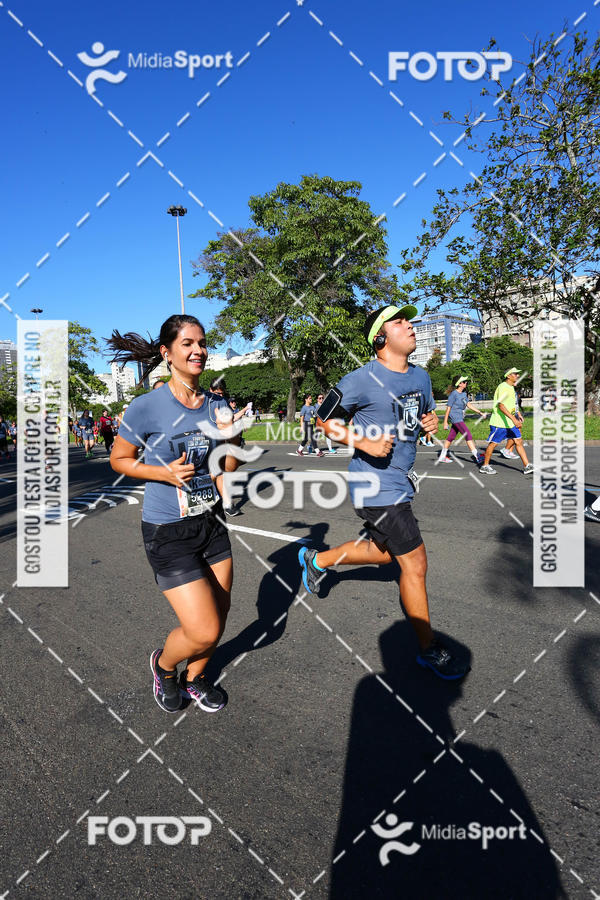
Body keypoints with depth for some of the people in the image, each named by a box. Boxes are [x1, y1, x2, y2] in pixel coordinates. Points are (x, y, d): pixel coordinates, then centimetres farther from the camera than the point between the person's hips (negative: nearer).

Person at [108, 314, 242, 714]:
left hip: (212, 522, 6)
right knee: (204, 631, -6)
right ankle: (163, 663, 29)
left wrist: (231, 439, -13)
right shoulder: (147, 407, -15)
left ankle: (194, 678, 43)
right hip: (168, 531, -5)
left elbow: (230, 469, 7)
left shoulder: (217, 405, 1)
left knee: (218, 617, 13)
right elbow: (119, 459, -2)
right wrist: (164, 473, -18)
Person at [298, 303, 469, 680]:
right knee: (415, 563, -2)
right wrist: (363, 442, -22)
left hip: (400, 480, 9)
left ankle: (317, 560, 43)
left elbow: (427, 412, 22)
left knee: (384, 552, 23)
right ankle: (428, 648, 18)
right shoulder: (362, 380, -15)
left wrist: (432, 421, -2)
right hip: (377, 487, -9)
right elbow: (326, 419, -7)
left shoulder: (421, 376, 8)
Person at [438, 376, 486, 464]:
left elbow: (469, 405, 16)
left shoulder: (464, 393, 12)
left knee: (451, 437, 12)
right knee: (468, 435, -13)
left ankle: (442, 457, 19)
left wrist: (480, 413, 11)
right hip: (455, 418, -9)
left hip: (460, 419, 9)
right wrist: (445, 422, -12)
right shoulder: (454, 394, -12)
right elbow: (448, 408, -12)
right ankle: (476, 455, -14)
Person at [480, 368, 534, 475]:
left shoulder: (511, 387, 13)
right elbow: (501, 406, -26)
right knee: (493, 443, 0)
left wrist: (518, 414, 25)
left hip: (509, 422, 9)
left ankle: (527, 466, 6)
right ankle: (485, 466, 13)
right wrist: (514, 419, -31)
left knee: (518, 441, 4)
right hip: (499, 422, -9)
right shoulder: (503, 387, -17)